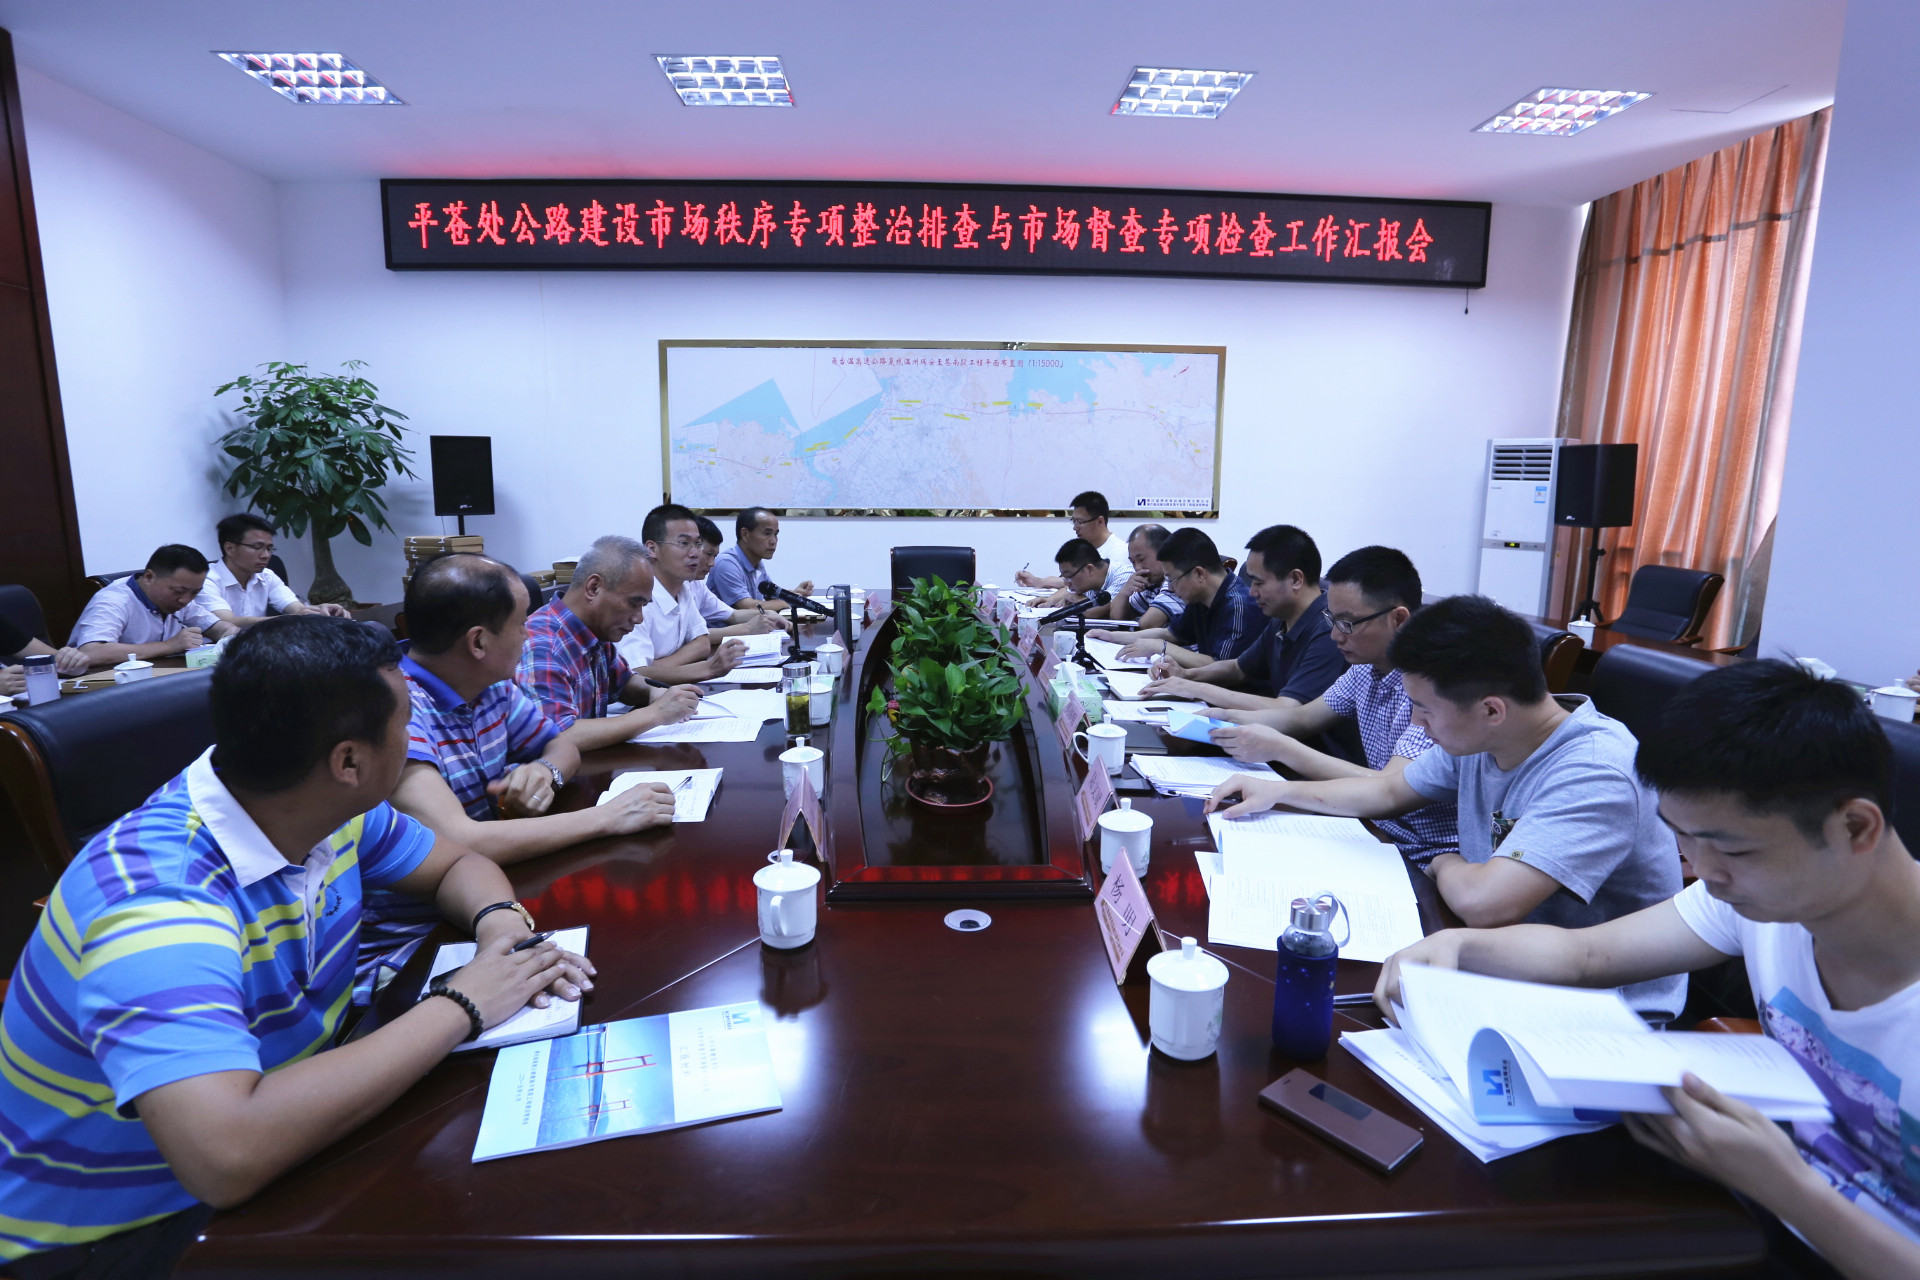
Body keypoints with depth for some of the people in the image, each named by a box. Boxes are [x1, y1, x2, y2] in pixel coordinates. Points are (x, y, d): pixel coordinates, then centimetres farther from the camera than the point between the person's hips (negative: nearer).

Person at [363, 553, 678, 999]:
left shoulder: (494, 689, 2)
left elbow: (561, 741, 17)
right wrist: (606, 817, -25)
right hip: (399, 957, -7)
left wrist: (546, 770, -8)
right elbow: (456, 845, -32)